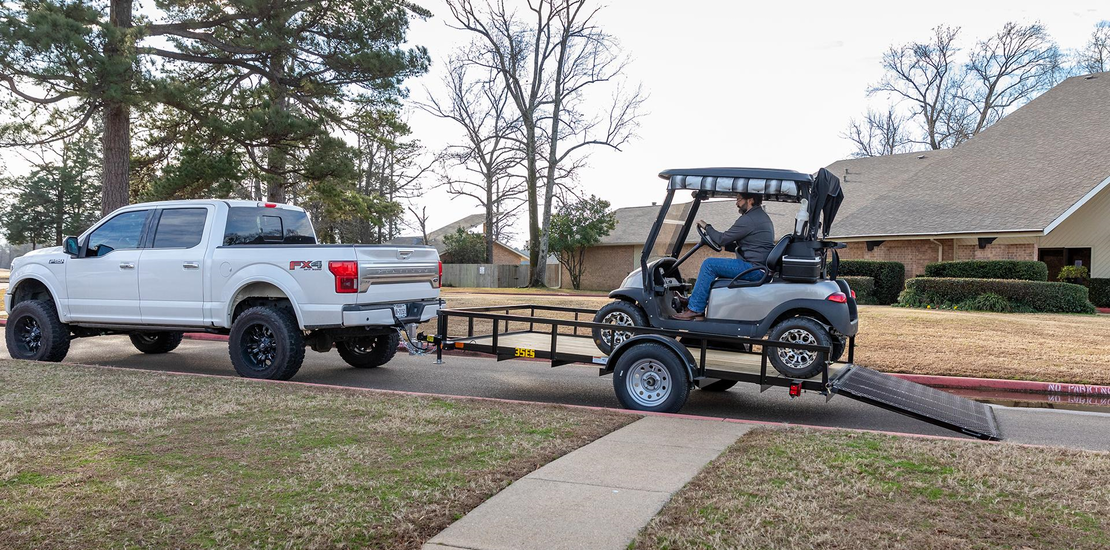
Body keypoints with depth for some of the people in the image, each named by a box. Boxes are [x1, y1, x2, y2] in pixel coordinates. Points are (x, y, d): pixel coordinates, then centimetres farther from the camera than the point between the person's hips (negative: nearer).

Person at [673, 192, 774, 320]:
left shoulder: (748, 220, -15)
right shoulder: (762, 217, 19)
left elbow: (723, 239, -12)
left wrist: (707, 227, 3)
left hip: (753, 269, -11)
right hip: (761, 268, 11)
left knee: (709, 264, -11)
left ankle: (694, 310, -8)